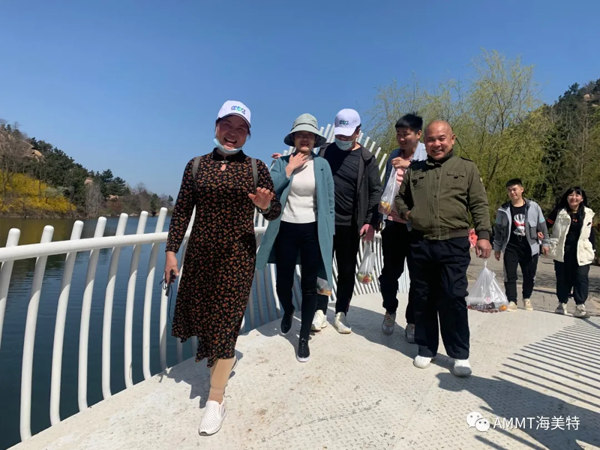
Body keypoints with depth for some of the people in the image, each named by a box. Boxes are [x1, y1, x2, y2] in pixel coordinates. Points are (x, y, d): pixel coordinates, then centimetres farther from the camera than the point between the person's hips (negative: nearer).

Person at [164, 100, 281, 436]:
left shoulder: (256, 169, 0)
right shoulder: (196, 166, 4)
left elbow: (274, 214, 0)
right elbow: (182, 212, 4)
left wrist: (266, 205, -23)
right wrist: (172, 250, 0)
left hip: (238, 255, -3)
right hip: (200, 252, 3)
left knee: (226, 320, 0)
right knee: (198, 310, 15)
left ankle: (216, 401, 15)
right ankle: (218, 356, 50)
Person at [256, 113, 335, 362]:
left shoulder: (322, 164, 2)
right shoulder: (282, 162, 4)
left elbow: (329, 202, 3)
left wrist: (329, 234, -1)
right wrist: (288, 169, -14)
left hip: (312, 231, -1)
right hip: (286, 230, 1)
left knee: (309, 286, 5)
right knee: (283, 282, 10)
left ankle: (304, 338, 22)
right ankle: (288, 311, 45)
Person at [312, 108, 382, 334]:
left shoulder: (367, 159, 0)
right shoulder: (325, 151, 5)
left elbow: (375, 192, -3)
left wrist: (371, 222, -12)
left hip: (350, 225, -1)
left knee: (347, 271, 9)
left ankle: (341, 314, 22)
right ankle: (320, 311, 20)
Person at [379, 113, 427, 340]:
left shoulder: (428, 155, -3)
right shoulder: (393, 156, 11)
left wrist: (410, 165, -23)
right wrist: (378, 216, 13)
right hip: (393, 222, 4)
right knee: (390, 272, 9)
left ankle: (412, 322, 21)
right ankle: (390, 312, 33)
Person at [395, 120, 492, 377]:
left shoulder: (467, 168, 8)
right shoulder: (414, 170, 13)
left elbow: (479, 204, 3)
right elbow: (399, 197, 23)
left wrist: (483, 235, -8)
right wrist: (405, 212, 2)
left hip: (454, 245, -2)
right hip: (420, 244, 3)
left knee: (453, 299, -2)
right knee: (423, 300, 10)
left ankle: (460, 354, 15)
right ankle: (426, 349, 25)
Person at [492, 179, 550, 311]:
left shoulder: (533, 206, -1)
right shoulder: (503, 210, -2)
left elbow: (542, 226, 8)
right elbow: (498, 230, 5)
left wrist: (545, 243, 8)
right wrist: (497, 248, 5)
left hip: (529, 247, 1)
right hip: (511, 247, 0)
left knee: (529, 275, 11)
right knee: (510, 276, -3)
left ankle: (527, 299, 31)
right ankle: (512, 301, 4)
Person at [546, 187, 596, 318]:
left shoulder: (588, 214, 7)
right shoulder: (559, 212, -1)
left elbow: (591, 234, 12)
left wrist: (593, 251, 11)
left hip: (581, 253, 1)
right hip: (562, 252, -1)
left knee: (581, 278, -5)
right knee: (563, 279, 7)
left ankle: (580, 307, 0)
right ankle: (562, 304, 19)